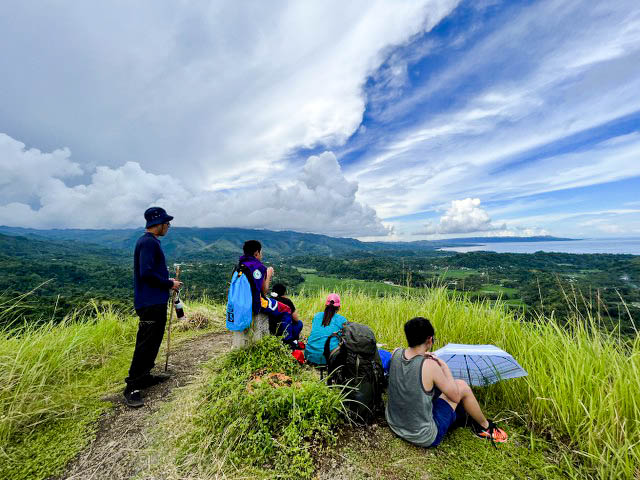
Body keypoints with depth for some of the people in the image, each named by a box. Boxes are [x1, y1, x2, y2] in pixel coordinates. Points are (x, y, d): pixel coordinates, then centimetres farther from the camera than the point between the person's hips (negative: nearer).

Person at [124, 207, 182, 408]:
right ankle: (132, 388, 10)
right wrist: (169, 284, -14)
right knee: (144, 344, -2)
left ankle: (145, 376, 34)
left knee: (154, 341, 19)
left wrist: (168, 282, 11)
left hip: (156, 302, 11)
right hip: (149, 303, -11)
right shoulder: (148, 242, -17)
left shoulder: (151, 242, 15)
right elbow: (147, 273, -25)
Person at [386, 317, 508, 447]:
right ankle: (485, 426, 32)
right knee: (461, 385, 5)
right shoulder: (429, 365, -27)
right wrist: (444, 365, -4)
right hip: (425, 438, -5)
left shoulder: (396, 353, -13)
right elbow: (455, 396, -11)